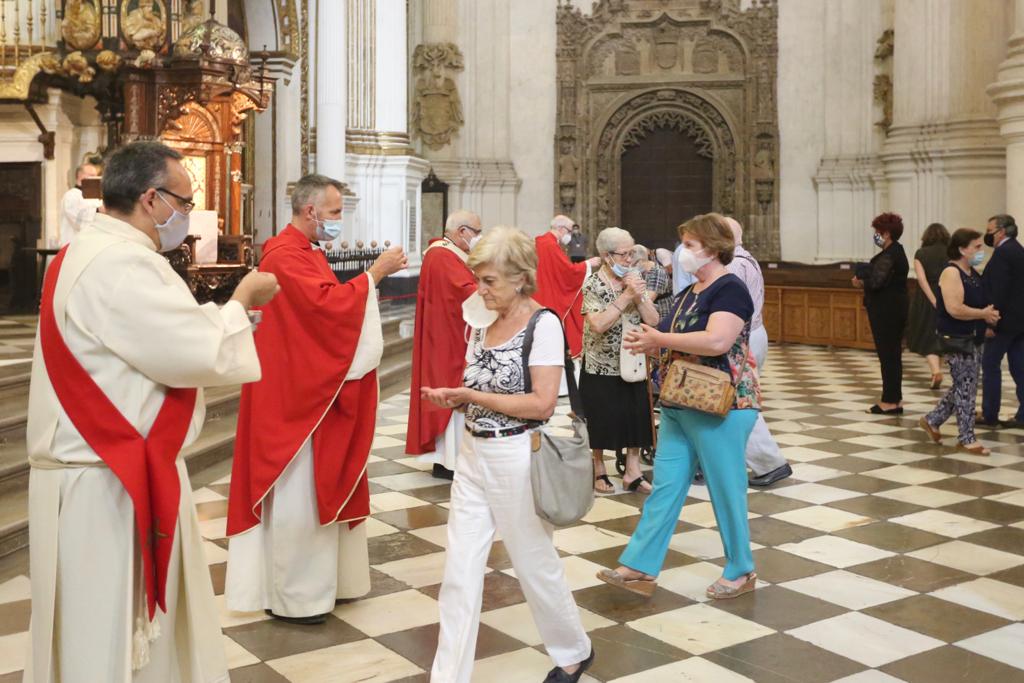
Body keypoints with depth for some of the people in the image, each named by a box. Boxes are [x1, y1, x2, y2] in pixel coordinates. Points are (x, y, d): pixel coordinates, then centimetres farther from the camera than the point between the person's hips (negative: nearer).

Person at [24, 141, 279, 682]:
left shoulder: (92, 254, 12)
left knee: (109, 626, 19)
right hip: (112, 484, -10)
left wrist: (227, 309, 9)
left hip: (105, 469, 10)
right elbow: (201, 354, -22)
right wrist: (241, 300, -5)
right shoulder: (120, 263, -22)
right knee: (113, 635, 3)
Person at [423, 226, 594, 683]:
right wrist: (452, 399, -6)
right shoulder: (482, 325, 7)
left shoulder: (543, 324, -14)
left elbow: (542, 404, -20)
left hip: (518, 460, -6)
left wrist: (469, 396, -19)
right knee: (459, 574, 4)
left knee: (535, 565, 12)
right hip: (473, 457, 6)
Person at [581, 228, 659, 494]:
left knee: (636, 418, 7)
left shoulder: (635, 280, 3)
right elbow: (597, 325, -26)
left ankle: (632, 472, 18)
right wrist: (626, 296, -26)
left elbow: (653, 320, -2)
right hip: (600, 367, -5)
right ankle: (599, 470, 22)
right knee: (601, 420, 5)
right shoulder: (593, 285, -12)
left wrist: (639, 295, -17)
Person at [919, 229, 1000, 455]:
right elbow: (954, 309, -26)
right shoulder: (951, 273, -16)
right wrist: (984, 314, -16)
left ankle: (932, 420, 28)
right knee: (965, 388, -3)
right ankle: (967, 439, 7)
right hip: (957, 340, -9)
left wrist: (989, 314, 5)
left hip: (973, 339, 9)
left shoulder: (973, 274, 12)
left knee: (963, 387, 14)